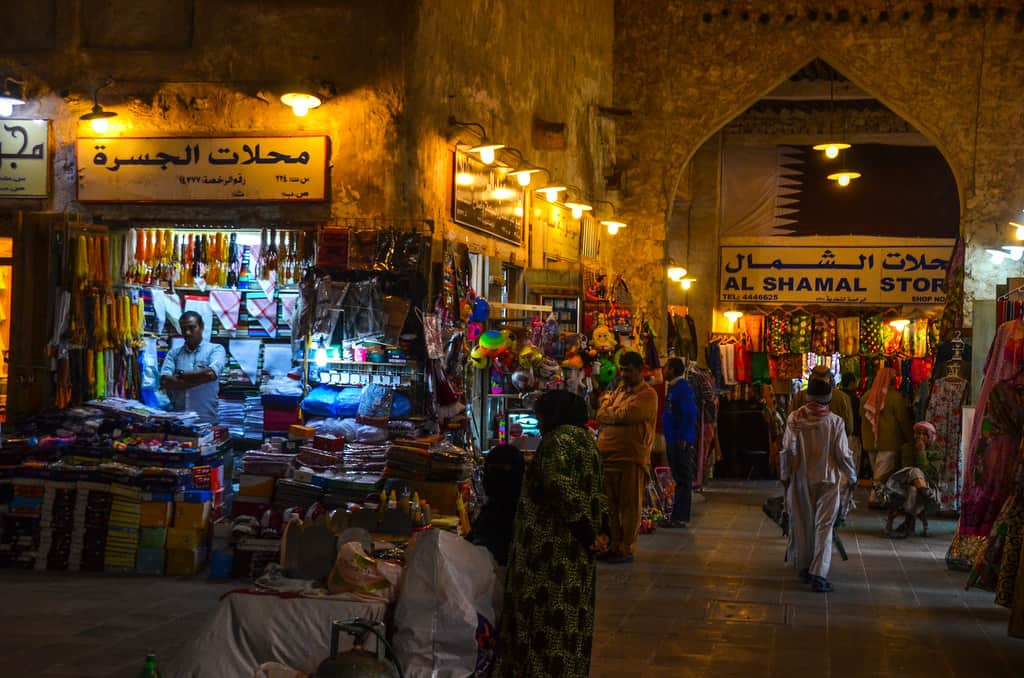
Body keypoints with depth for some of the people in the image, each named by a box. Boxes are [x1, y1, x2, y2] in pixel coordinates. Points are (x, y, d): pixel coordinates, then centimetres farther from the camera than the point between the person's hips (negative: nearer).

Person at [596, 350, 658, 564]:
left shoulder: (647, 395, -6)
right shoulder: (620, 389, 18)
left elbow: (625, 415, -17)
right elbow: (601, 417, 10)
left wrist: (608, 404, 1)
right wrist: (617, 415, -10)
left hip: (631, 457, -7)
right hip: (607, 455, 7)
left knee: (629, 505, 0)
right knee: (610, 504, 11)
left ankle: (627, 548, 5)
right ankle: (613, 545, 20)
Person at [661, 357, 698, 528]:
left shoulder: (683, 388, -15)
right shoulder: (672, 387, 16)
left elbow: (690, 414, -21)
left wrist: (683, 438, -22)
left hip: (681, 441, -10)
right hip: (672, 440, 10)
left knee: (683, 480, -6)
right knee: (679, 479, 13)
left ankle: (680, 517, -4)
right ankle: (677, 515, 18)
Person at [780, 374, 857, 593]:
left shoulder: (795, 419, -9)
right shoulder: (835, 421, -11)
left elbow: (788, 451, -7)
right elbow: (843, 454, -8)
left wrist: (785, 476, 6)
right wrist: (851, 477, 8)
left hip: (801, 479, 2)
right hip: (828, 480, -1)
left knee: (802, 524, 15)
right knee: (824, 527, 1)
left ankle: (803, 567, 27)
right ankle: (818, 573, -9)